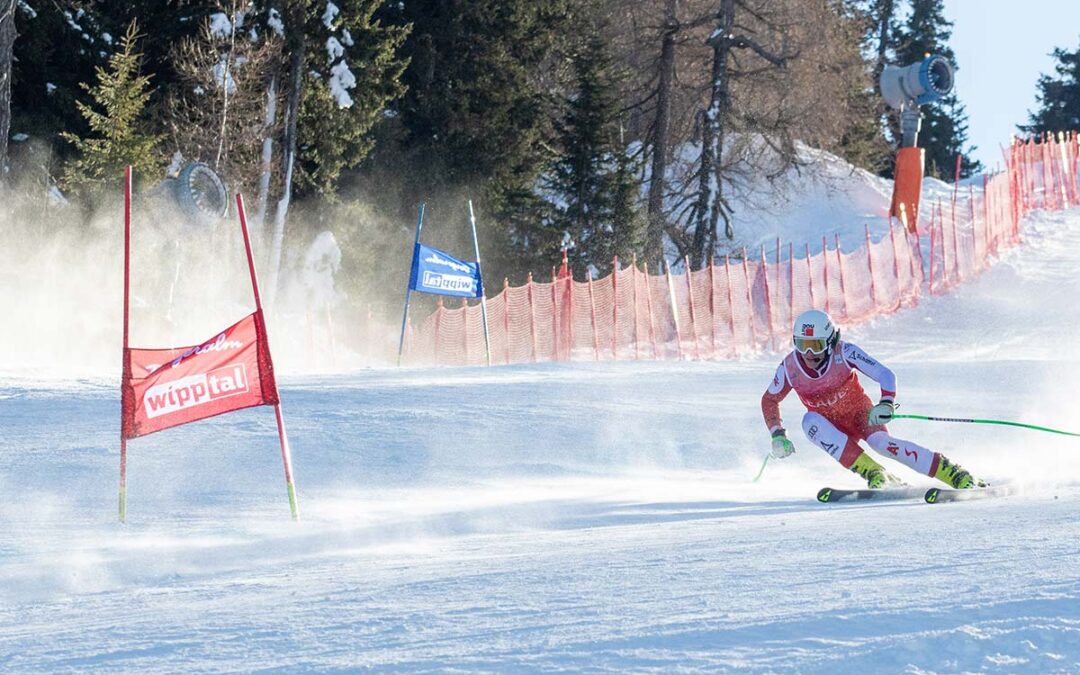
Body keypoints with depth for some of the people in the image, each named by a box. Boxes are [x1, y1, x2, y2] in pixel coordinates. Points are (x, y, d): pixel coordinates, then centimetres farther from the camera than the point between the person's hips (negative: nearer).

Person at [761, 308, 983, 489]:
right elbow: (769, 401, 1)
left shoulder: (844, 352, -24)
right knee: (810, 421, -31)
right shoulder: (790, 367, -17)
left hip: (861, 414, -3)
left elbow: (885, 375, -23)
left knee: (881, 441, -33)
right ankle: (873, 473, -33)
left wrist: (886, 403, -41)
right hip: (832, 428, 3)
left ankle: (956, 474, -29)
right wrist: (778, 435, -10)